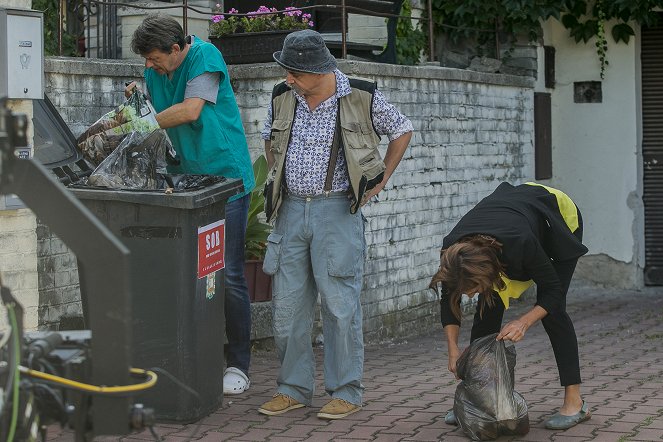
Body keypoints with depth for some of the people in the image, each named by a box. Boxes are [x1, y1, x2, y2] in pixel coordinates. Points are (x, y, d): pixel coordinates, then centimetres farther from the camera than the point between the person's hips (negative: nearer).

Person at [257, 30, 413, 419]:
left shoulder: (362, 98, -7)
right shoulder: (283, 98, 5)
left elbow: (402, 130, 9)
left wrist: (381, 179, 6)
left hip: (338, 210, -5)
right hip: (292, 209, 5)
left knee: (340, 303, -5)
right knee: (287, 304, 6)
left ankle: (347, 393, 6)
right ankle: (294, 388, 18)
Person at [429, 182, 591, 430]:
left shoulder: (520, 244, -44)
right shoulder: (453, 252, -31)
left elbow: (553, 291, -26)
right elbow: (448, 300, -12)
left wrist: (524, 322, -38)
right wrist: (453, 350, -17)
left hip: (561, 216, -4)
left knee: (552, 310, -15)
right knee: (488, 308, -7)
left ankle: (574, 402, -10)